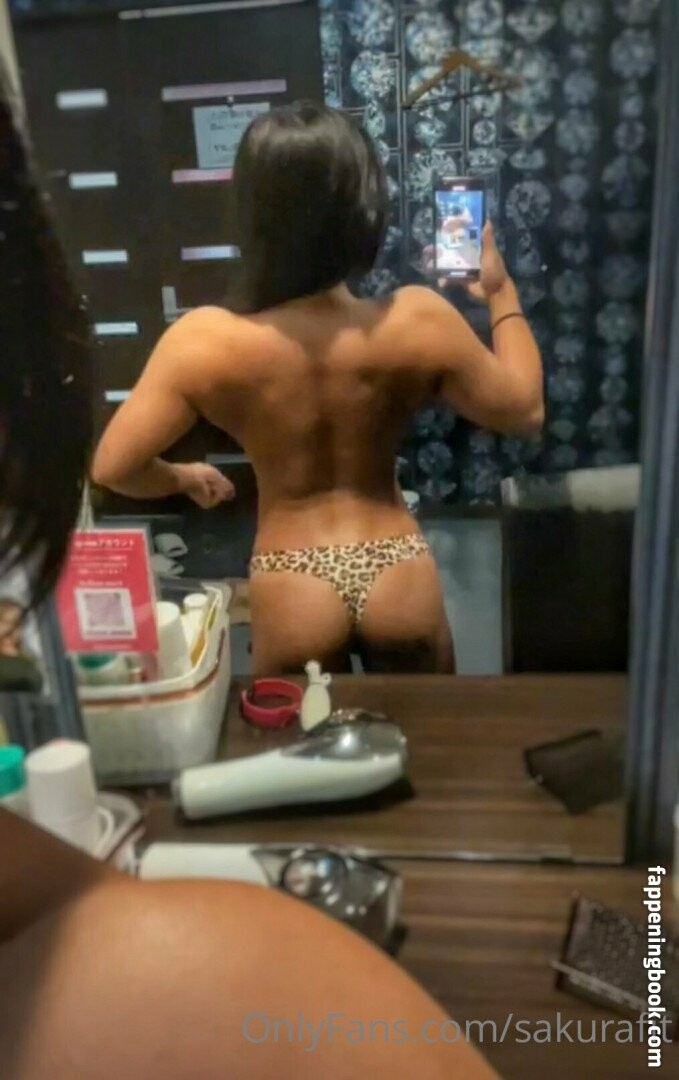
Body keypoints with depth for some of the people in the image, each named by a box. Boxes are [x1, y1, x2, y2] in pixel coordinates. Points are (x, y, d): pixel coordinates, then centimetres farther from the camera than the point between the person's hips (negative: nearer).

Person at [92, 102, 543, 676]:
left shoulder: (203, 341, -18)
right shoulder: (418, 321, -17)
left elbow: (113, 466, -11)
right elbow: (524, 410, -2)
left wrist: (181, 478, 11)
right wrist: (503, 295, 12)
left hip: (292, 596, 0)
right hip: (399, 584, 1)